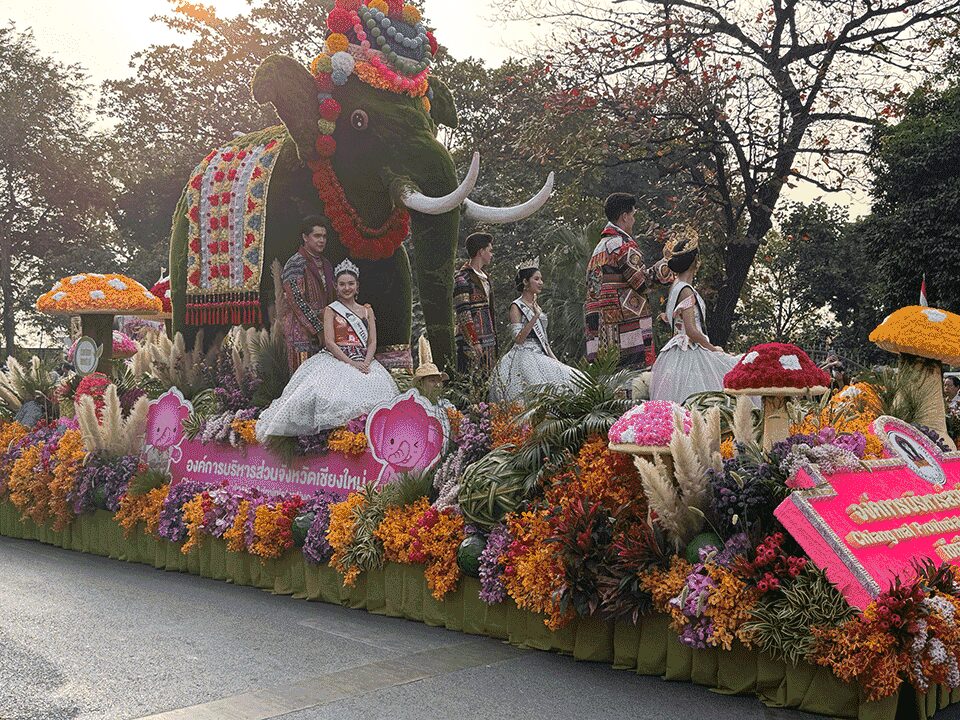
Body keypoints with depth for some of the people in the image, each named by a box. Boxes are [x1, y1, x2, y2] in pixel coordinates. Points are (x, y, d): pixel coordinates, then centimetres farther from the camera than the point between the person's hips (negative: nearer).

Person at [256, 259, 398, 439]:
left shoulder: (367, 311, 18)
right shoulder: (330, 310, 9)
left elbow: (372, 342, 11)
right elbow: (329, 342, -3)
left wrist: (366, 363, -10)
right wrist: (352, 363, -14)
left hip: (365, 361, 3)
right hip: (336, 360, -3)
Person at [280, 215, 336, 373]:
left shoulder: (325, 264, 16)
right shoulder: (295, 264, -9)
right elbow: (297, 301, -15)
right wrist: (318, 329, -15)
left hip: (321, 329, 8)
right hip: (302, 331, -7)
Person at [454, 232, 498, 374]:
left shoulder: (484, 277, 19)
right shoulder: (462, 279, -10)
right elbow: (463, 314, -16)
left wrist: (494, 338, 19)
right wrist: (474, 342, -20)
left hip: (488, 341, 9)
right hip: (471, 342, -9)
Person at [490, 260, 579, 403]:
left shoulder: (535, 305, 19)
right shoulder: (516, 306, -4)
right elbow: (518, 339, -14)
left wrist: (555, 359, 12)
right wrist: (535, 317, -20)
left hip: (541, 356, 8)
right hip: (525, 357, -7)